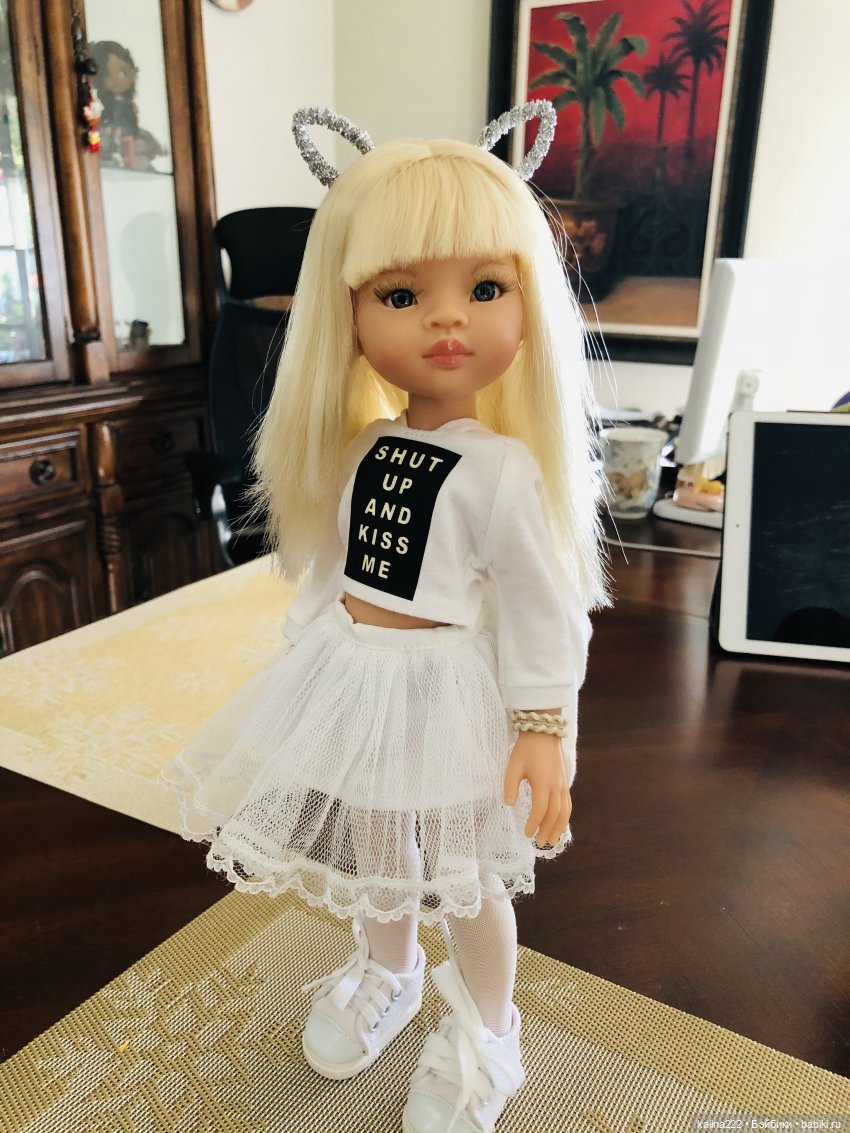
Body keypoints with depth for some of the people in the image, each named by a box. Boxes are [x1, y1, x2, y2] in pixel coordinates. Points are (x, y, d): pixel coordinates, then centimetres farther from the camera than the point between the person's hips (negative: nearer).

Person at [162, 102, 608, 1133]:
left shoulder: (503, 470, -21)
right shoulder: (359, 449, -3)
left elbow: (542, 612, -16)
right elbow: (328, 568, 8)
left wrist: (544, 730, -15)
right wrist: (308, 656, 13)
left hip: (446, 696, -5)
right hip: (348, 679, 6)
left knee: (468, 883, 16)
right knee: (375, 860, 27)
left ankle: (484, 1033, 44)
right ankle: (385, 973, 56)